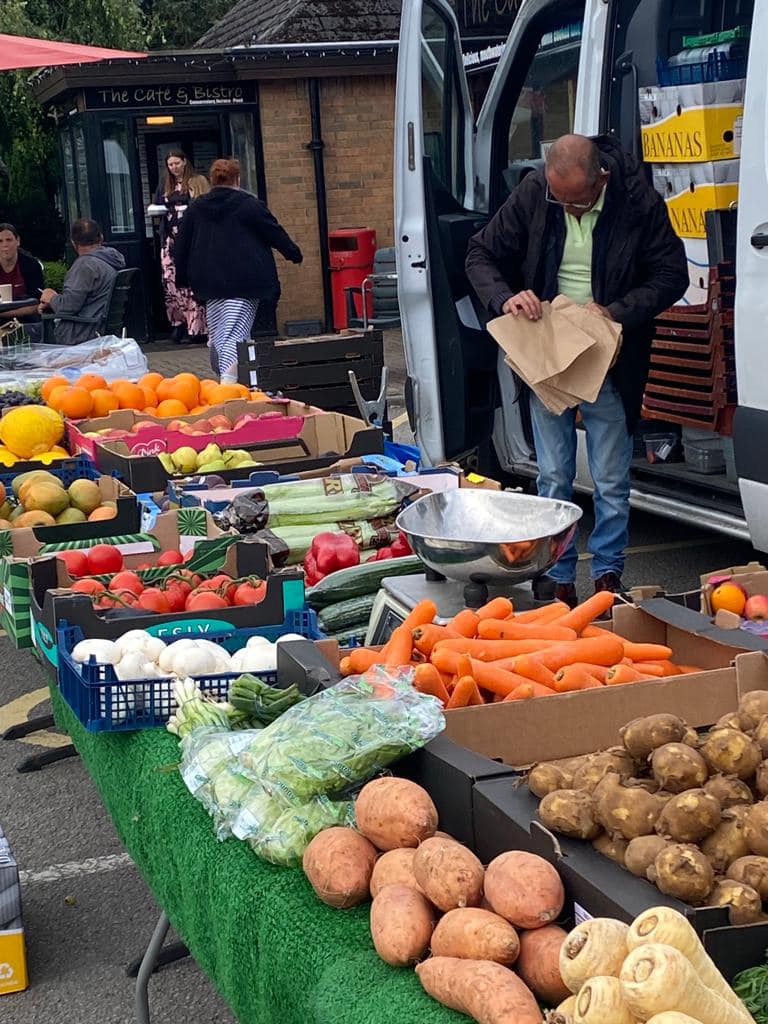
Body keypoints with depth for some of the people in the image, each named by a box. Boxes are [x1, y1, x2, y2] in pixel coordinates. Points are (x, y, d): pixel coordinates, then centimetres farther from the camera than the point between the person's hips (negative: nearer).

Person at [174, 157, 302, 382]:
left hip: (209, 281, 4)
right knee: (236, 330, -8)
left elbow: (182, 244, 14)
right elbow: (275, 233, 2)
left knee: (217, 334, 15)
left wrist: (182, 277, 23)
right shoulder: (250, 205, -4)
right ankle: (230, 376, -22)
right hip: (244, 280, -4)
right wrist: (294, 253, 17)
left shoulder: (196, 208, 10)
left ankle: (223, 374, 19)